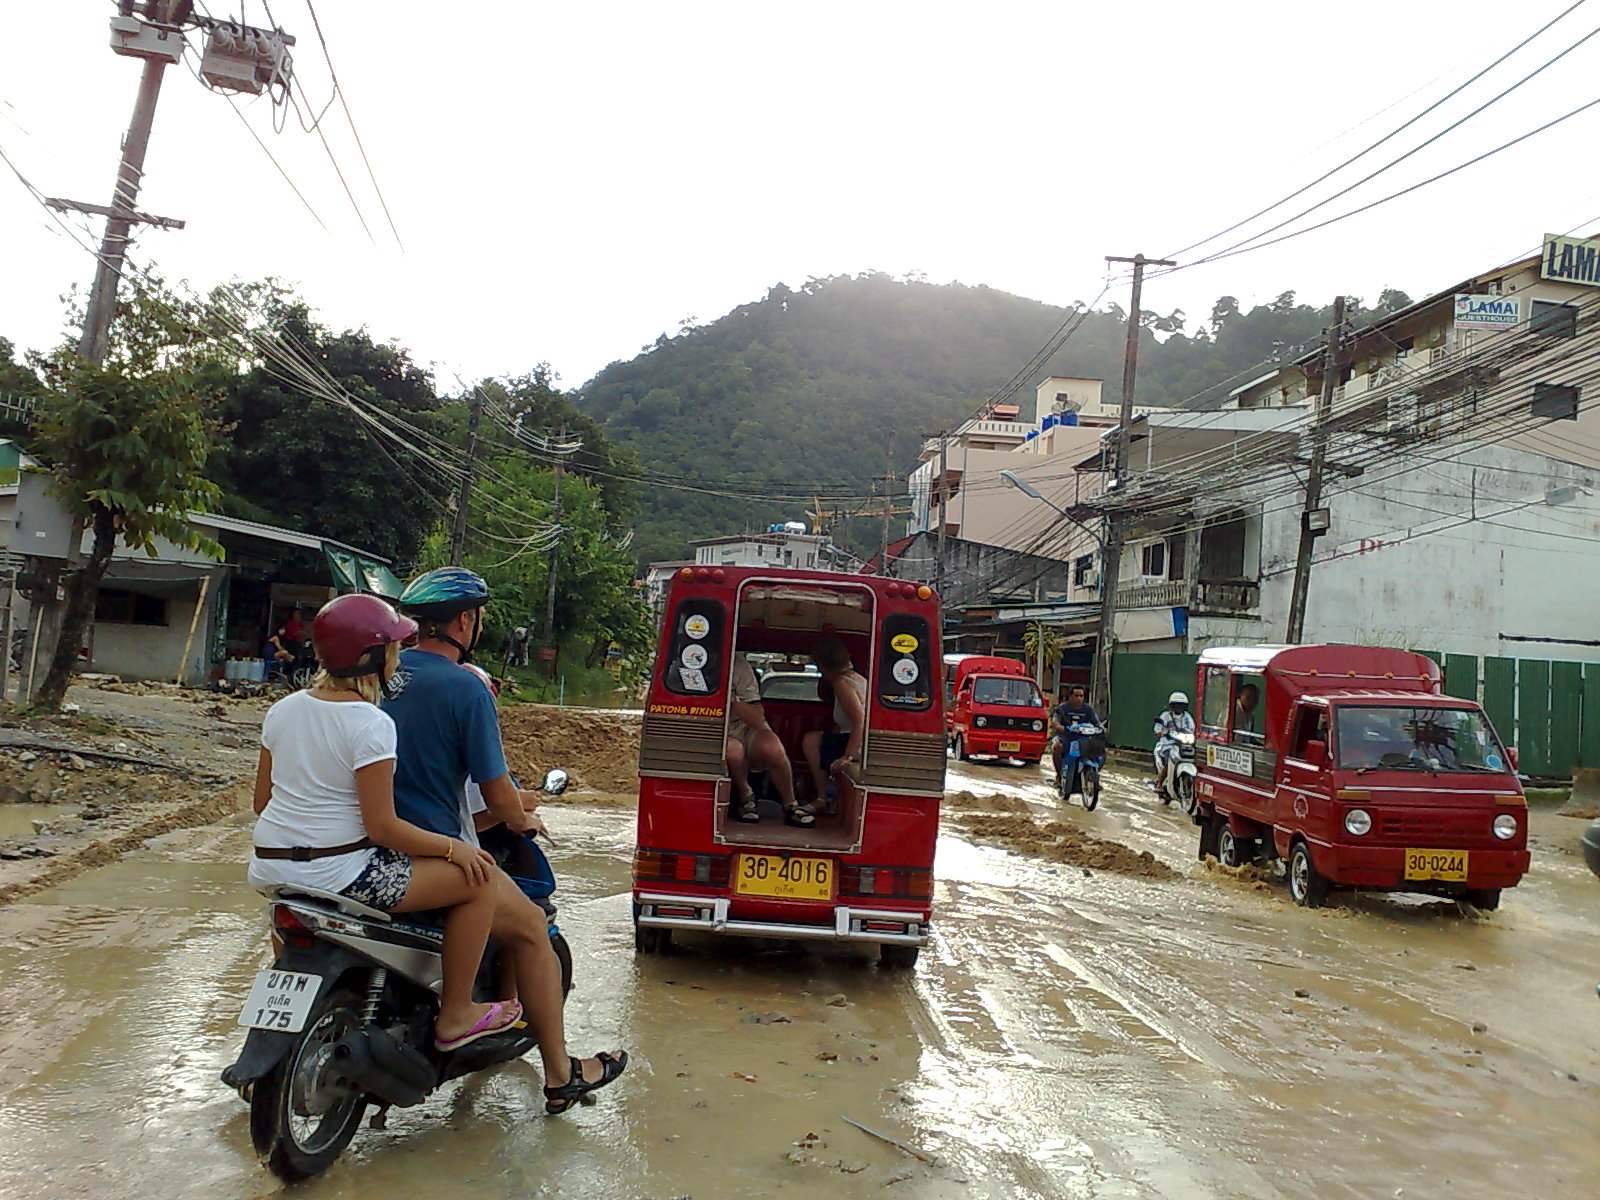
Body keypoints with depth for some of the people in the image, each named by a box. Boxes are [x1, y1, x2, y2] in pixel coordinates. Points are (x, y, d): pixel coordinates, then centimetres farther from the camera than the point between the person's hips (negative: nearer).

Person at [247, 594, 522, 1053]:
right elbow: (382, 827, -18)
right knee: (477, 880, 0)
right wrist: (453, 848, -7)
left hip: (271, 870, 9)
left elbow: (262, 801, 11)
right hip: (340, 874, -8)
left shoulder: (284, 709, 4)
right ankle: (455, 1017, 10)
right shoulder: (370, 724, -18)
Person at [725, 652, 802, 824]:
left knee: (773, 750, -29)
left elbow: (758, 719, -13)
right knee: (733, 751, -35)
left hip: (746, 728, 1)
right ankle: (745, 796, -4)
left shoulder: (738, 666, -13)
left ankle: (790, 805, -6)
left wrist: (731, 700, -29)